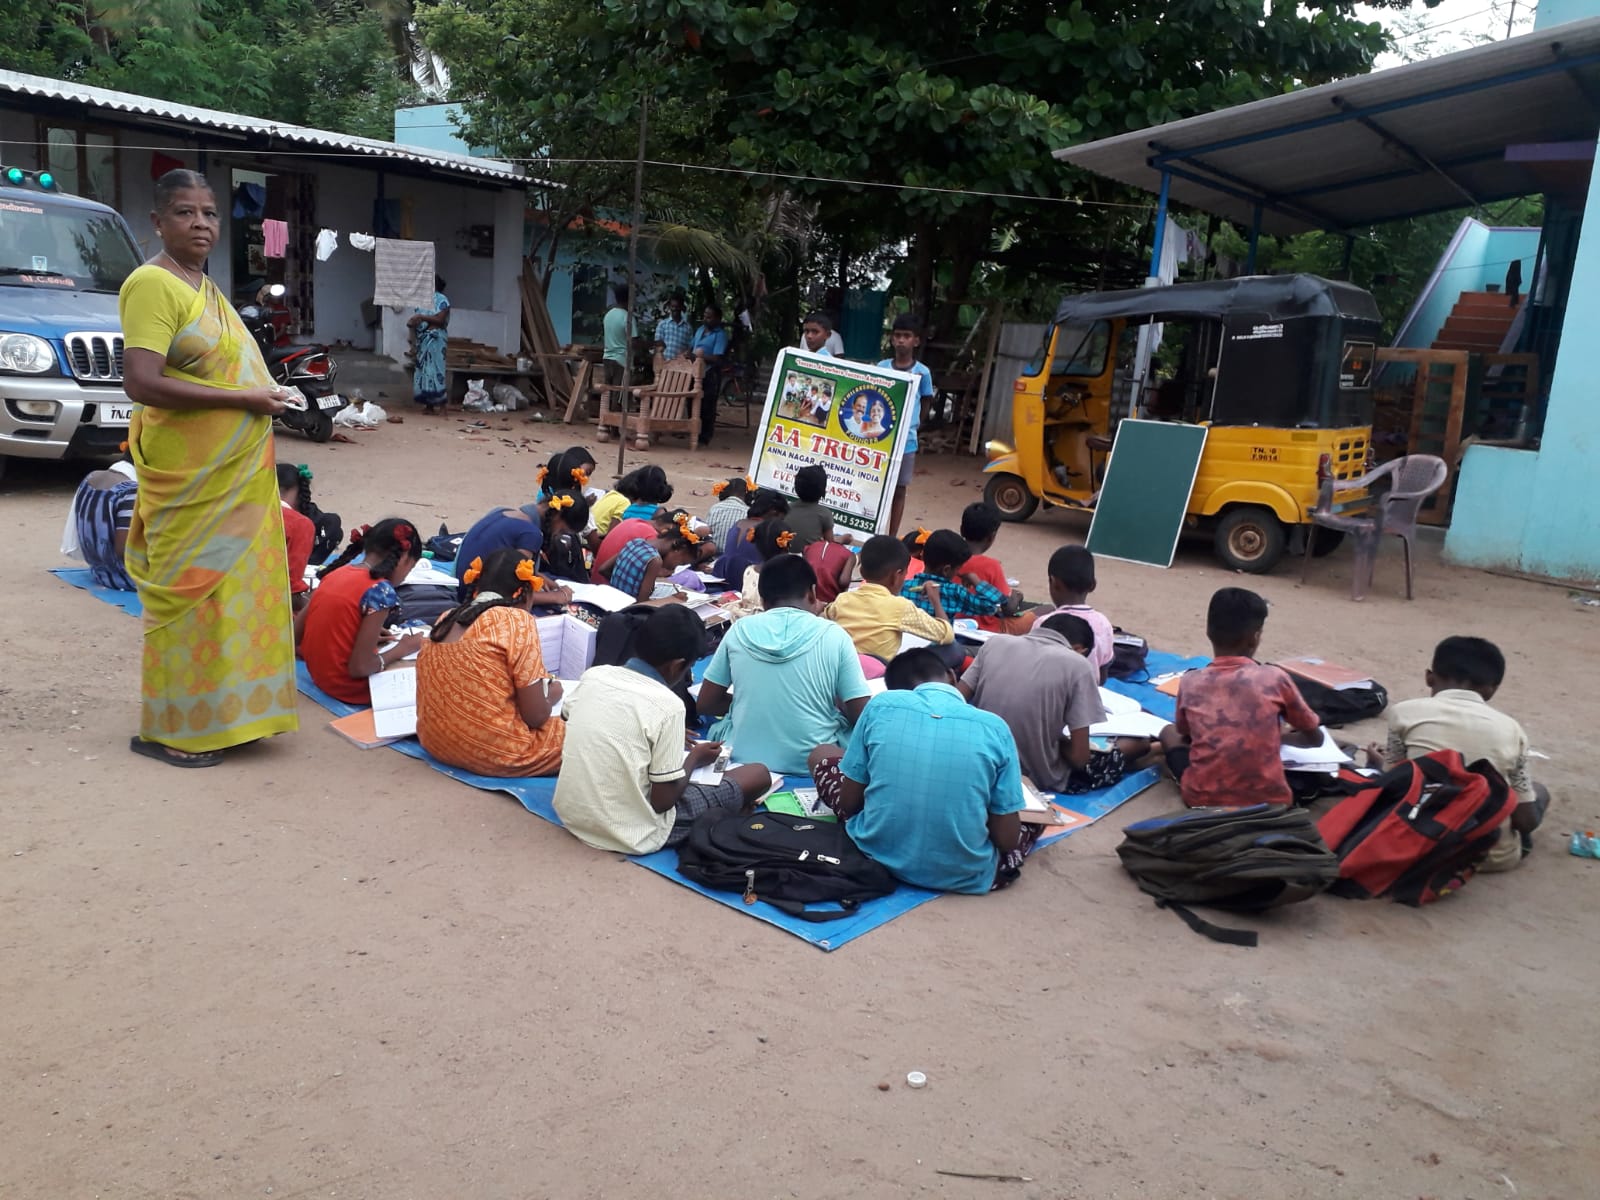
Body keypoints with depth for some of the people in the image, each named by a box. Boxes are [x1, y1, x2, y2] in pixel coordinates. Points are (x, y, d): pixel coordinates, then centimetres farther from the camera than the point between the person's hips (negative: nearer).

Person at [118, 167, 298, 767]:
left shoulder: (201, 284, 15)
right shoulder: (154, 284, -14)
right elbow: (140, 382, -24)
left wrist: (265, 394, 4)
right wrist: (243, 398, -21)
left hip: (230, 472, 9)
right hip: (191, 475, -9)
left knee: (228, 585, 14)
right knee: (191, 588, -3)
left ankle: (216, 710, 27)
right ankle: (166, 730, 8)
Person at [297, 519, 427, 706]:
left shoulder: (336, 573, 2)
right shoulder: (381, 590, -20)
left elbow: (296, 635, 7)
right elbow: (360, 667, -21)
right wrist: (402, 649, -4)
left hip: (319, 675, 8)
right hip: (349, 686, -8)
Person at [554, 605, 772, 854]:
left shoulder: (592, 675, -3)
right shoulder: (666, 705, -21)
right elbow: (663, 800, -17)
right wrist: (695, 758, 2)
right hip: (630, 836, -7)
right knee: (758, 774, 4)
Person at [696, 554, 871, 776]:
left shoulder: (740, 630, -1)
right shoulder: (833, 635, -6)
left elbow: (706, 705, 6)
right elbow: (862, 716, -7)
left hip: (745, 761, 2)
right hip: (813, 765, -1)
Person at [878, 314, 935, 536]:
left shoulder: (922, 372, -1)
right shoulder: (881, 368, 3)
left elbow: (925, 405, 8)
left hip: (905, 441, -1)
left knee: (899, 490, 8)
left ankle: (892, 537, 17)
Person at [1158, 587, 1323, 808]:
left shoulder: (1189, 683, 0)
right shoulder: (1275, 678, -3)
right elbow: (1315, 738, 12)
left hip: (1203, 800, 1)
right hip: (1269, 800, 0)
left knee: (1169, 733, 25)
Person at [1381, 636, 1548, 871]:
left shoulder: (1405, 711, -4)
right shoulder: (1510, 728, -1)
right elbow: (1526, 820, 0)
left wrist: (1378, 762, 22)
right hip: (1494, 856, 4)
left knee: (1375, 769, 22)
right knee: (1538, 790, 32)